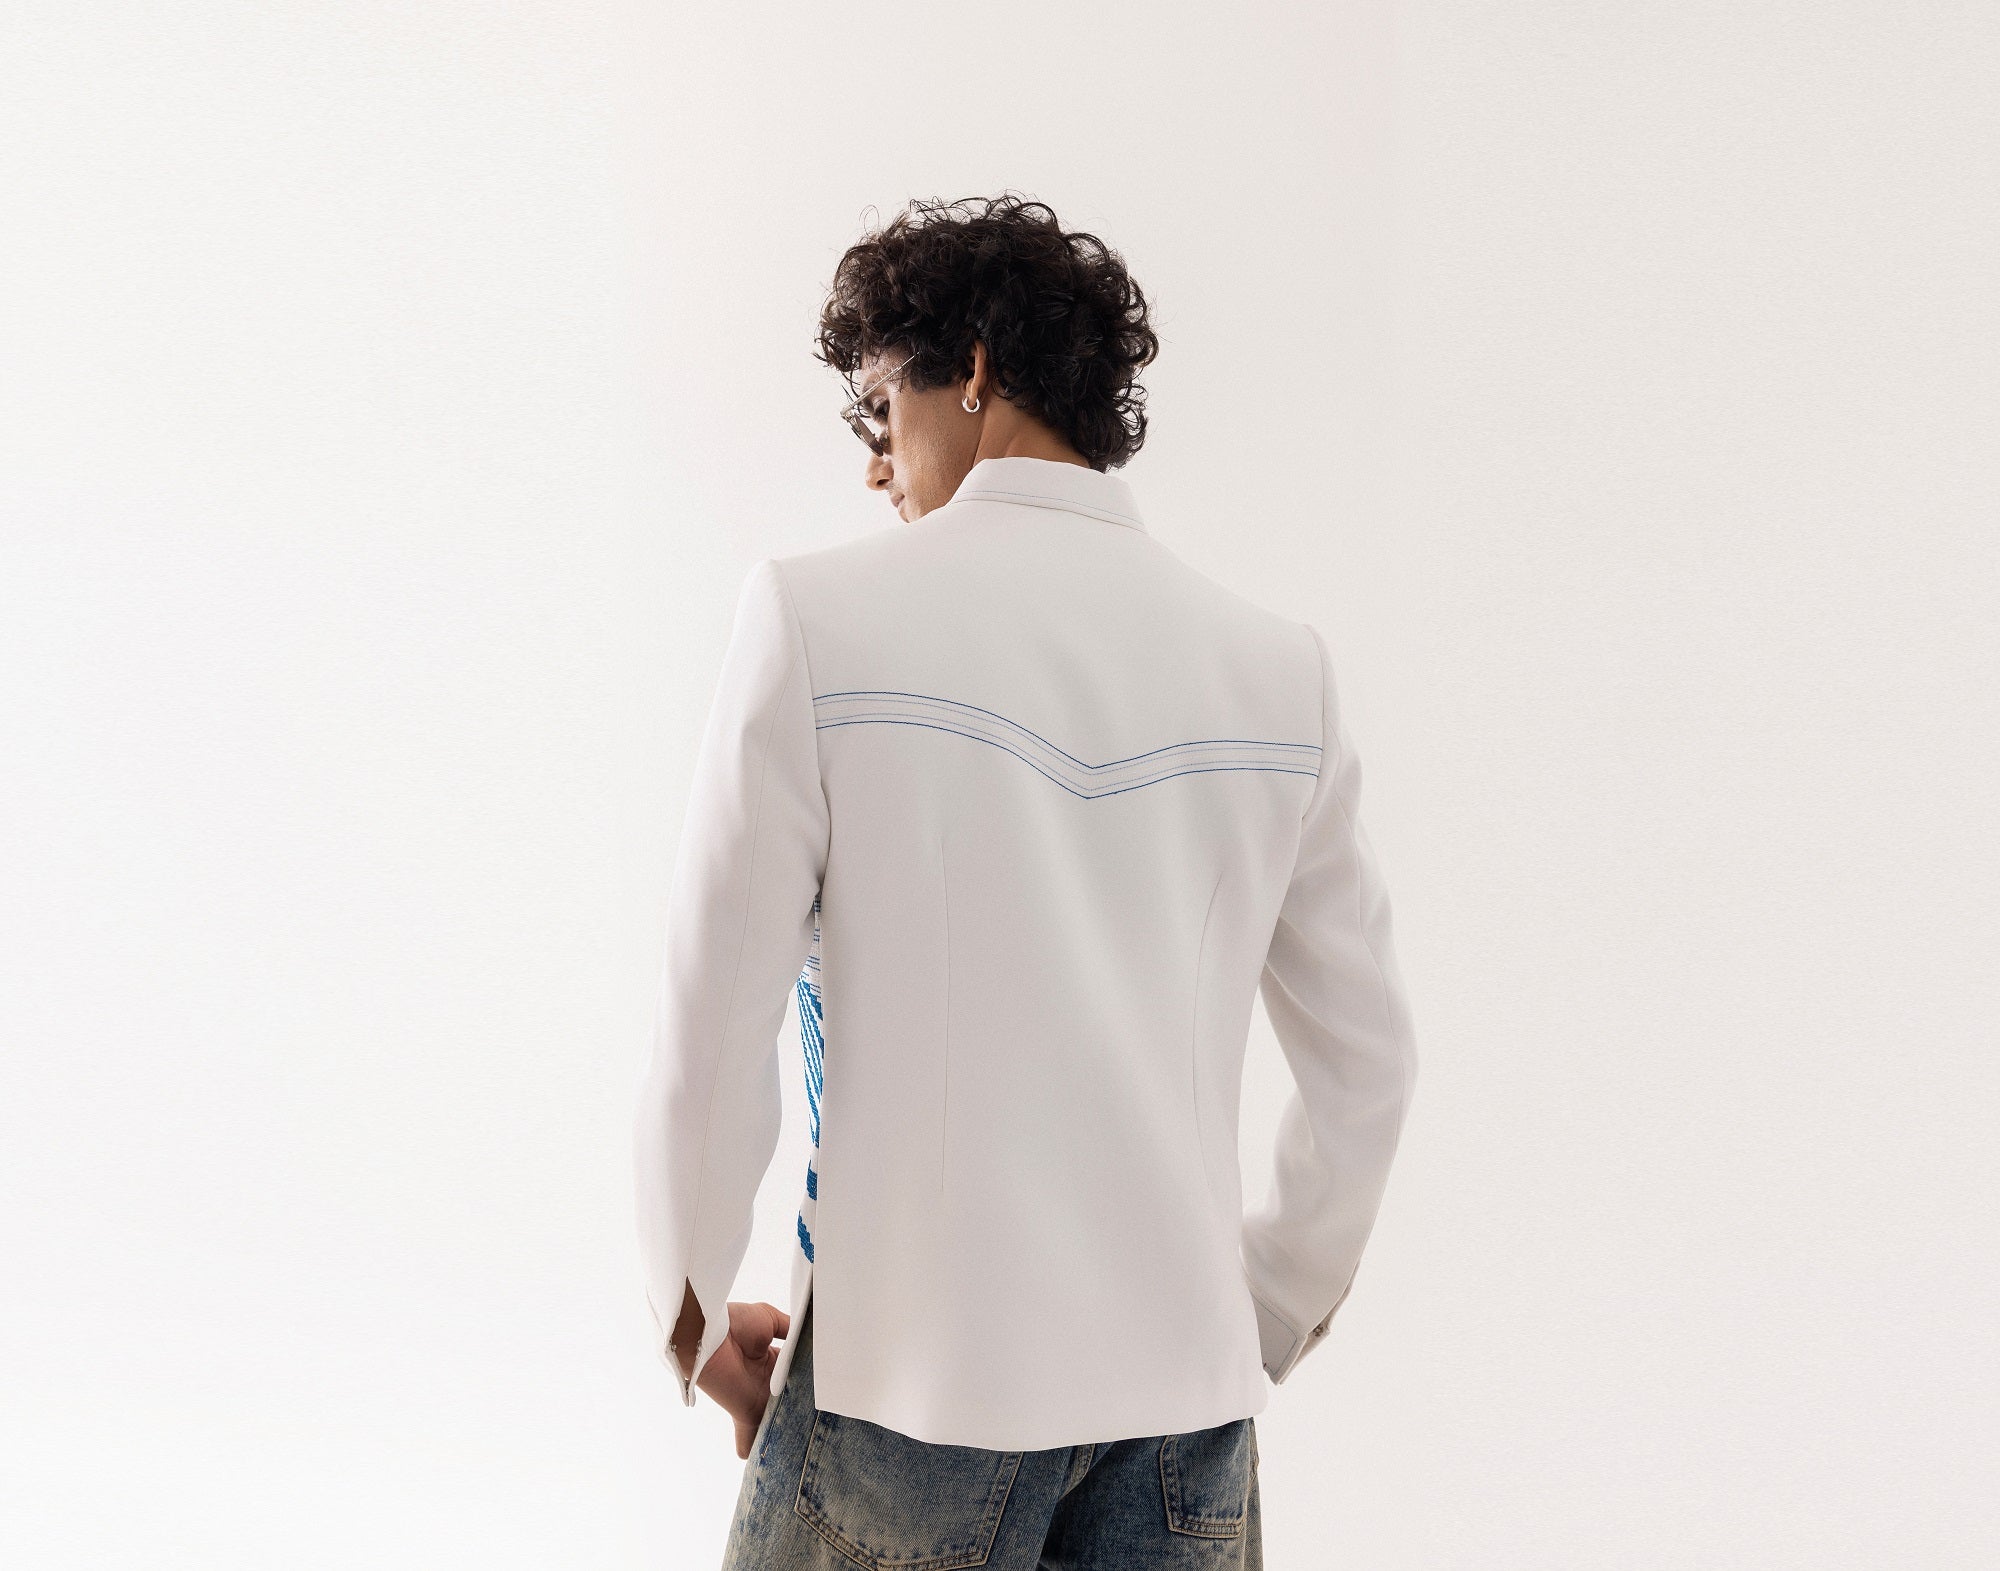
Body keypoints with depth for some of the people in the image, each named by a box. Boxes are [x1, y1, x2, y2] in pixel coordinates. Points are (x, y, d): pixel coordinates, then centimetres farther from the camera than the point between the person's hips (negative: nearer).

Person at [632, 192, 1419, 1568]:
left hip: (913, 1378, -3)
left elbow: (710, 1037, -7)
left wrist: (698, 1316, 8)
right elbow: (1369, 1058, 9)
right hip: (1185, 1393, 4)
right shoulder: (1280, 664, 4)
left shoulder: (817, 616, -7)